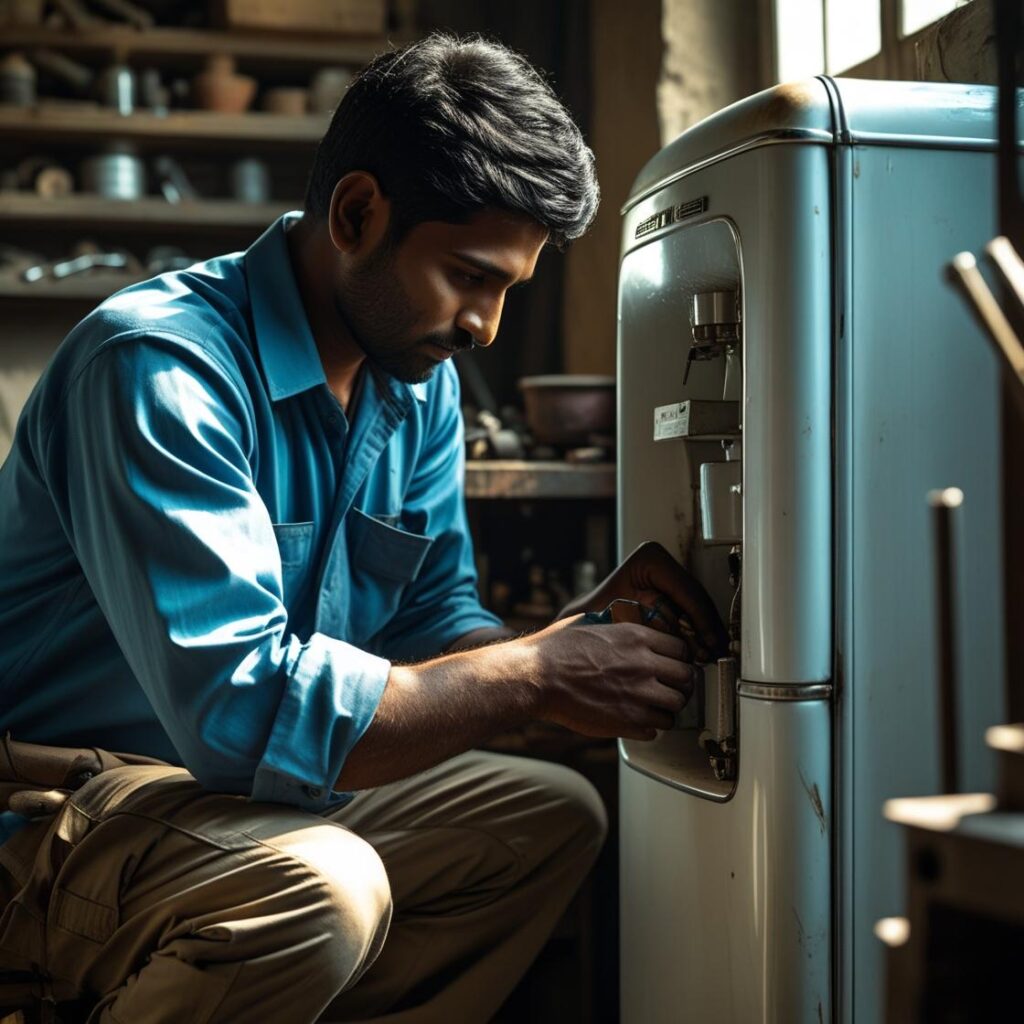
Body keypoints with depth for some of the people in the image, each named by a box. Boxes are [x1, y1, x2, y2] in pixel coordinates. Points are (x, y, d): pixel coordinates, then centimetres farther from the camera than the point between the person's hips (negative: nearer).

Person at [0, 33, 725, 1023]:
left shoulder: (422, 384, 3)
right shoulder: (162, 363, -24)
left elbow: (429, 620, 8)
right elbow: (243, 709, -32)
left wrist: (572, 632, -12)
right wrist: (536, 675, -25)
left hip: (262, 790, 9)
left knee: (553, 814, 5)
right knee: (321, 886, -35)